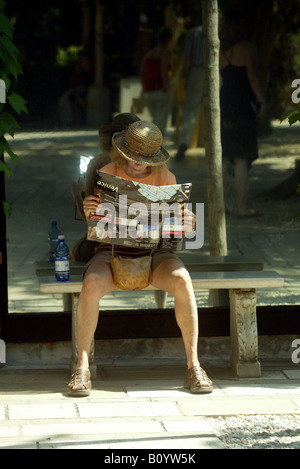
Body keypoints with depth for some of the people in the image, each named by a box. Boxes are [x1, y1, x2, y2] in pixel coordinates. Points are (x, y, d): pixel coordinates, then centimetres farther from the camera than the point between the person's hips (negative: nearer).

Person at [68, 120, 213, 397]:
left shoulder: (165, 178, 2)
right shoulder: (107, 174, -1)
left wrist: (186, 226, -19)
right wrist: (89, 213, -24)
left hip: (153, 252, 1)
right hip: (112, 250, -1)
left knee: (181, 281, -33)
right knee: (91, 284, -35)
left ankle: (193, 366, -25)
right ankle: (82, 368, -25)